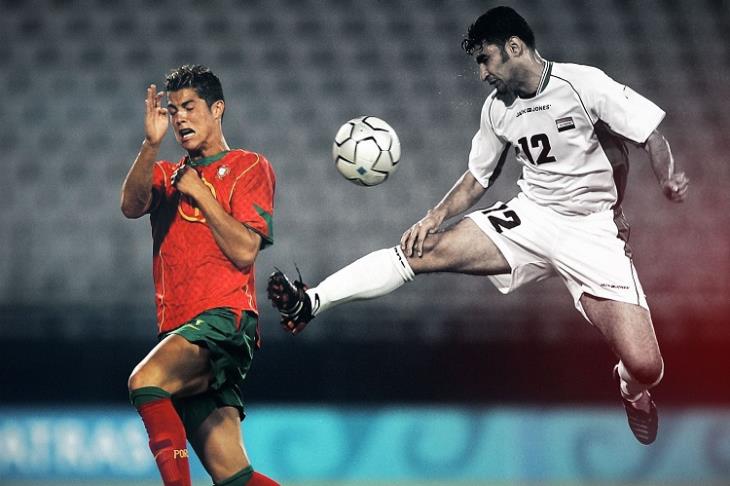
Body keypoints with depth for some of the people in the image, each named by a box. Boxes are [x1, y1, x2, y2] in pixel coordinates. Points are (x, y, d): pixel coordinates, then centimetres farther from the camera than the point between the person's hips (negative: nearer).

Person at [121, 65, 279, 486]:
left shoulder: (250, 167, 8)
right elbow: (132, 206, -1)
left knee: (146, 380, -34)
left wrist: (199, 193, -2)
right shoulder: (167, 175, 23)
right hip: (180, 332, 6)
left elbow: (245, 250, -5)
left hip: (225, 320, -6)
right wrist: (152, 144, -14)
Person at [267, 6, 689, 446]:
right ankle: (311, 301, -18)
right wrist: (435, 217, 1)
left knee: (645, 368, -17)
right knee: (426, 250, -17)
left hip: (592, 232, -5)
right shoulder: (498, 108, 5)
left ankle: (631, 389, 20)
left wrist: (670, 179, -27)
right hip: (530, 216, 5)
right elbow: (479, 178, 16)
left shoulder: (583, 84, -14)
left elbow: (652, 137, -12)